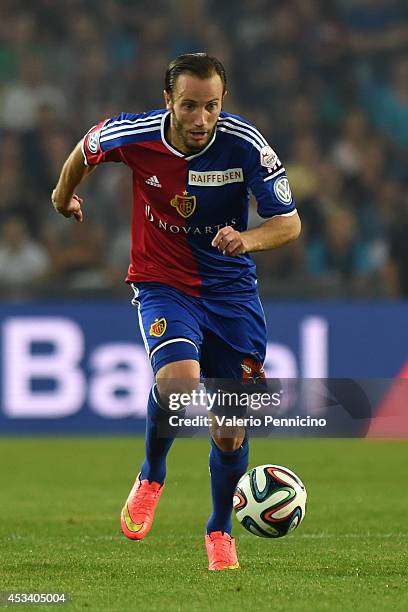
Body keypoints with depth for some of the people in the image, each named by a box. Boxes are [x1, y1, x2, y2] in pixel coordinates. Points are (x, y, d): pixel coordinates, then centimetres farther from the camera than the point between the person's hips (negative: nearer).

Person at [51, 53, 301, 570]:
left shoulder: (244, 143, -18)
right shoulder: (133, 135, -17)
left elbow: (289, 222, -15)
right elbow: (83, 151, 7)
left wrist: (248, 239, -35)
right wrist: (64, 196, 25)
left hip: (231, 290, 1)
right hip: (162, 284, -1)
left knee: (231, 431, 2)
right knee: (178, 381, -31)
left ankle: (220, 531, 30)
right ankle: (151, 477, -1)